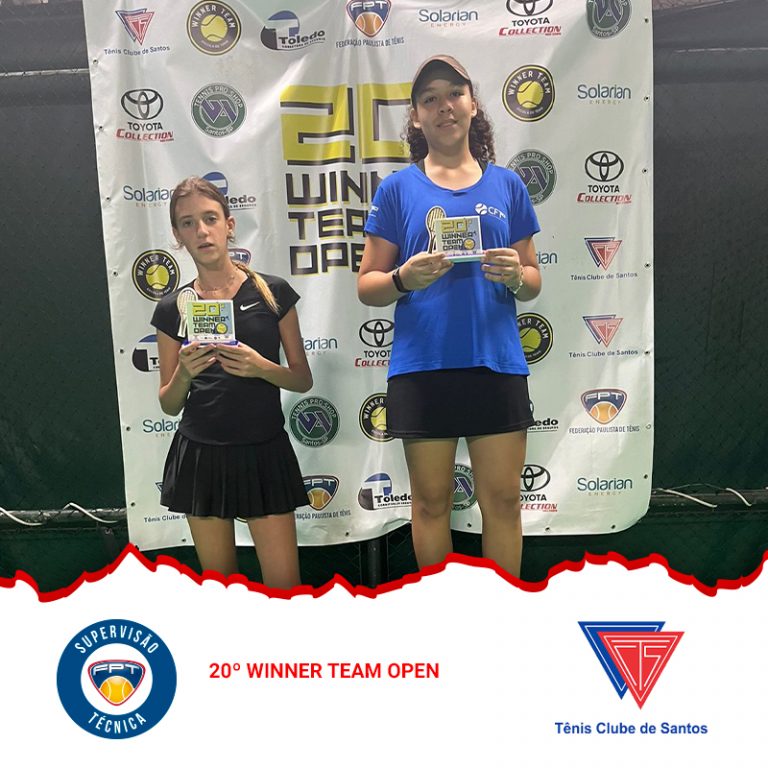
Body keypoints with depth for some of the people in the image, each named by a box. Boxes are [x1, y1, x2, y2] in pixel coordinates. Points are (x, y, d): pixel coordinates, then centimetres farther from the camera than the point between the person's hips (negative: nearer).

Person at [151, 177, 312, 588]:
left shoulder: (273, 292, -1)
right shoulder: (172, 308, 3)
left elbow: (303, 379, 2)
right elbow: (169, 405, 6)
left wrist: (261, 367, -18)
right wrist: (184, 373, -15)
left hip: (265, 451, -1)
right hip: (201, 456, 2)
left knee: (284, 583, 0)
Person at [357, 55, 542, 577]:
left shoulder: (507, 185, 10)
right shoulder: (398, 189, 6)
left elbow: (533, 280, 13)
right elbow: (367, 286, 4)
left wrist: (515, 276, -10)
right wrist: (404, 278, -16)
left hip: (497, 362, 1)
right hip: (423, 365, -1)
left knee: (503, 499, 6)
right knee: (431, 501, 9)